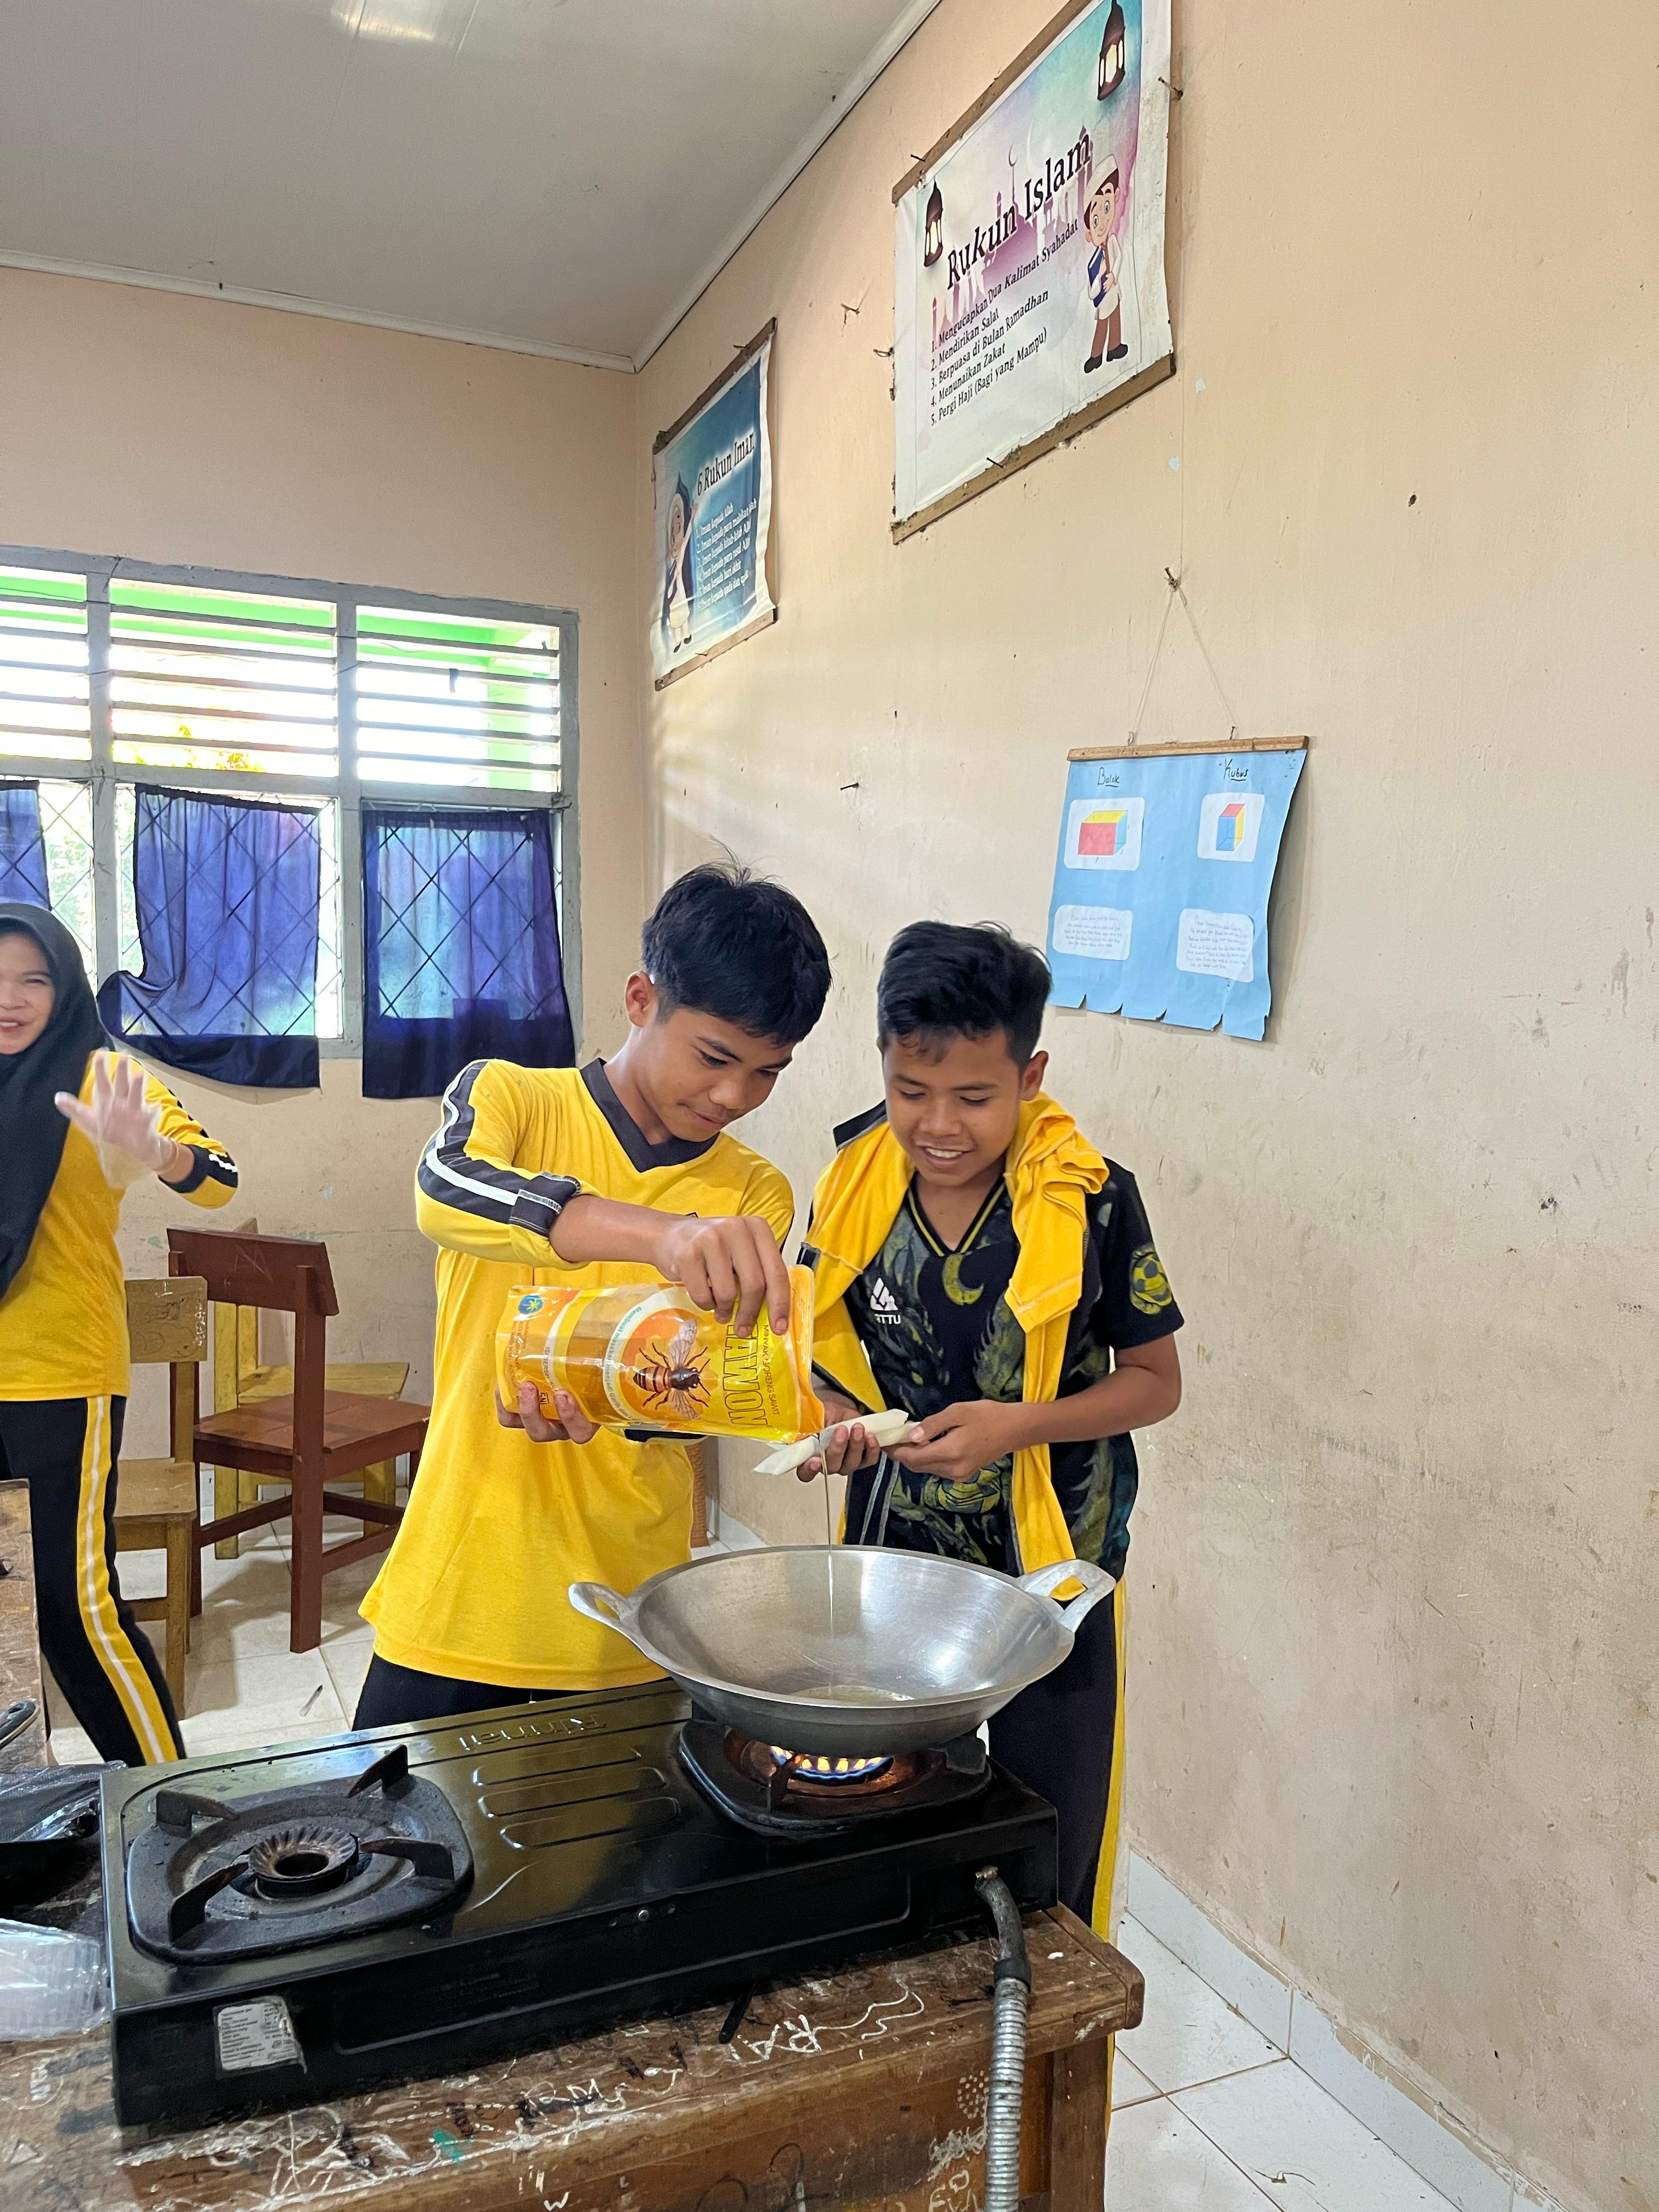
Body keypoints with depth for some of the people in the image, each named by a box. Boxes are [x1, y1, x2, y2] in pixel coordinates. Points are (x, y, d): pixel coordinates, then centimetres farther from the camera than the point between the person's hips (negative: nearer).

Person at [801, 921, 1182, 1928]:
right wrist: (835, 1422, -16)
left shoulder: (1092, 1203, -16)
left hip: (1052, 1573, -3)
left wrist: (1017, 1425, -22)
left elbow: (1155, 1381, -7)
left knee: (1049, 1860, 13)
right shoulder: (854, 1190, -7)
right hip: (892, 1561, 3)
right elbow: (828, 1358, 5)